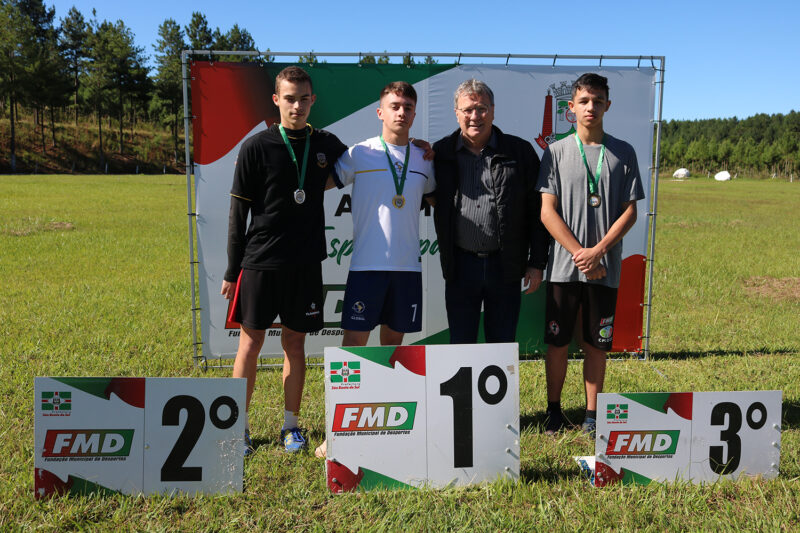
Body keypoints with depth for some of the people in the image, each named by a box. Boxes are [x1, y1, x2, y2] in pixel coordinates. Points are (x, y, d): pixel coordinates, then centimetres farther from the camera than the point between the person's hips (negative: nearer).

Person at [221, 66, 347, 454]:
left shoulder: (326, 145, 6)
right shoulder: (256, 147, -3)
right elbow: (238, 211, -2)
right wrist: (232, 271, -2)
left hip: (305, 262, 3)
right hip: (260, 261, -2)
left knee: (295, 342, 9)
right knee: (251, 342, 3)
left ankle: (291, 424, 22)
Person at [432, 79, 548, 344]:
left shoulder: (520, 152, 1)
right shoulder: (440, 153, 4)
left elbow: (537, 212, 1)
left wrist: (536, 263, -1)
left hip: (505, 266, 0)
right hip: (461, 266, 1)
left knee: (503, 344, 10)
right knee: (460, 343, 9)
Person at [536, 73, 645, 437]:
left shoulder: (623, 154, 5)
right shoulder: (557, 153, 2)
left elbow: (629, 212, 2)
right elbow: (547, 213, -3)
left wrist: (597, 251, -11)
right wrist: (580, 253, -11)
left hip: (605, 268, 1)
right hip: (564, 266, -1)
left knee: (596, 343, 8)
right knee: (557, 342, 5)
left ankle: (592, 413, 21)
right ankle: (554, 409, 21)